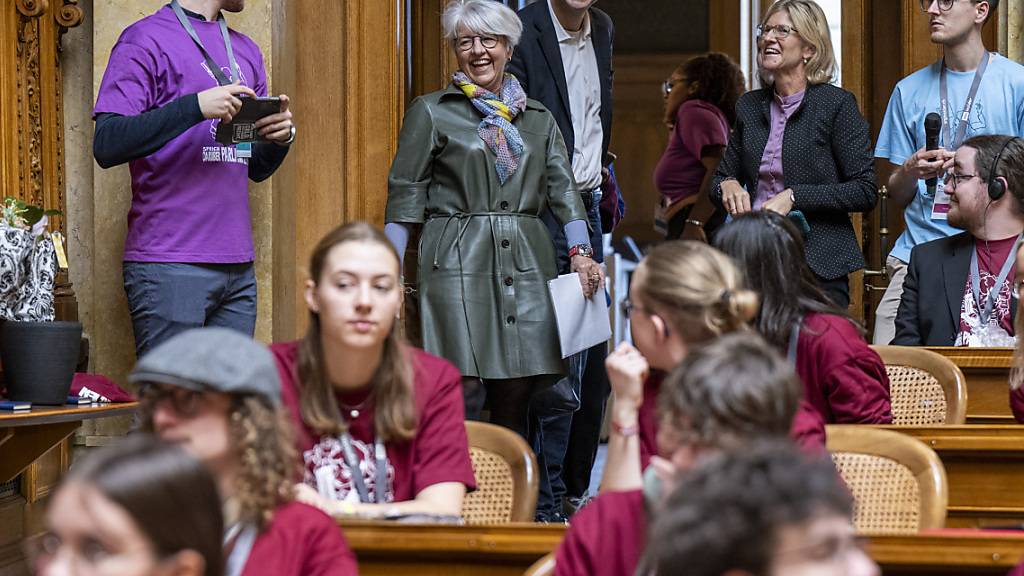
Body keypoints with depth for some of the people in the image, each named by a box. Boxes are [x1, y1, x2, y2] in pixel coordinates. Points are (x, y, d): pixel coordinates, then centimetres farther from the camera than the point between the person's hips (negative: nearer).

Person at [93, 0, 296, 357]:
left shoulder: (246, 51, 19)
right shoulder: (146, 40, -2)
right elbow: (106, 146, -13)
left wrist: (281, 136, 2)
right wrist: (195, 106, -22)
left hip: (238, 269, 6)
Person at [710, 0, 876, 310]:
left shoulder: (837, 104, -4)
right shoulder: (749, 106, 12)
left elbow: (865, 192, -8)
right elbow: (721, 178, 22)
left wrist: (794, 197, -15)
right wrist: (728, 186, -2)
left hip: (818, 266, -5)